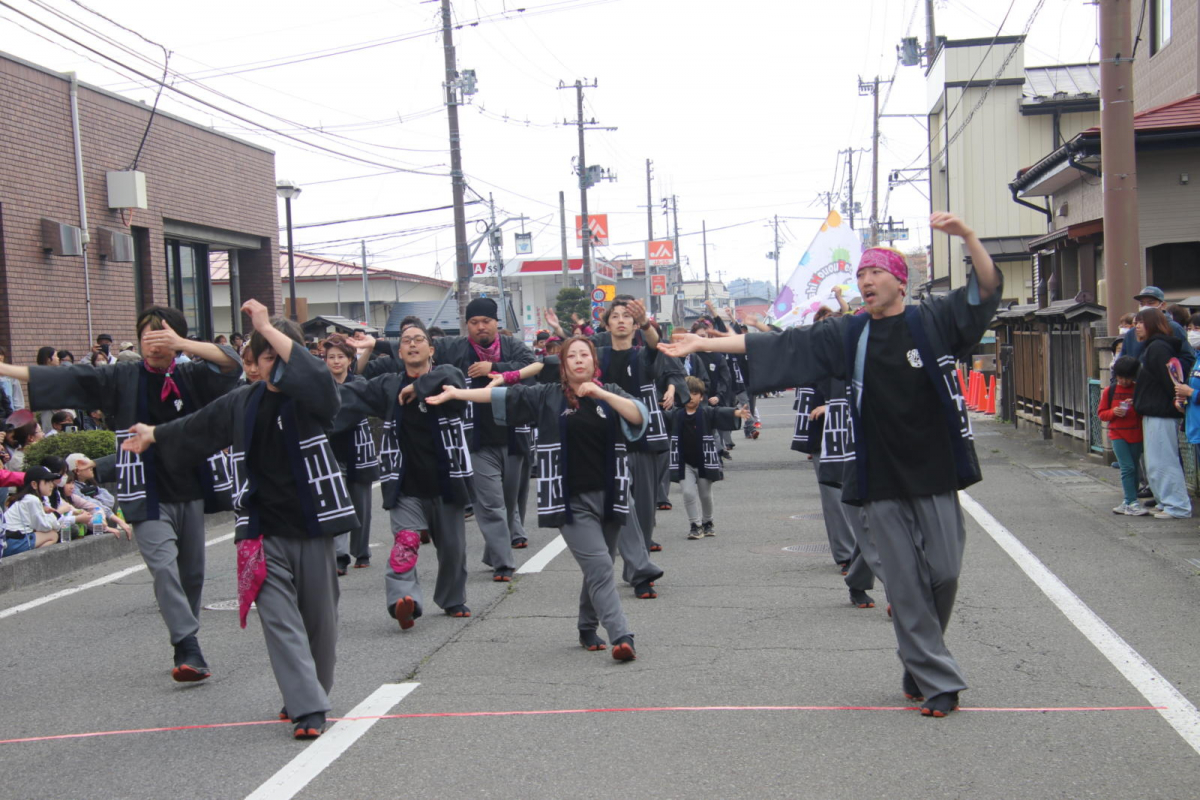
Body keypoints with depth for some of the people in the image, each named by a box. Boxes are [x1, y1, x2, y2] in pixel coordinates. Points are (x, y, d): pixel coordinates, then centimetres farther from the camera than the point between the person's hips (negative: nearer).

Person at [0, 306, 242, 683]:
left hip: (189, 492, 2)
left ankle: (186, 650, 26)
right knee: (164, 567, -18)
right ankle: (189, 650, -19)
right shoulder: (122, 379, 0)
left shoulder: (190, 377, 3)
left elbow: (231, 363, -11)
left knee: (192, 573, 10)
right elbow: (65, 380, -4)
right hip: (147, 494, -2)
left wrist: (182, 344, -22)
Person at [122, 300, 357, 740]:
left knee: (319, 618, 7)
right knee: (280, 619, -7)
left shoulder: (310, 399, -5)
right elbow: (194, 428, 26)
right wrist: (153, 435, 43)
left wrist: (269, 328, -29)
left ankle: (311, 696, 27)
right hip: (263, 533, 2)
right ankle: (308, 708, -8)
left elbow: (316, 377, -30)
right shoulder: (239, 404, 7)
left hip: (312, 526, -2)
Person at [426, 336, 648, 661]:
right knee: (599, 567, -14)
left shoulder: (610, 393, 8)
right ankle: (621, 636, -18)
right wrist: (456, 393, 3)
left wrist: (601, 394, -18)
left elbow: (639, 416, -9)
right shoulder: (548, 396, 4)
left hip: (608, 496, 3)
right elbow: (503, 395, 5)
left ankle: (588, 629, 29)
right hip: (572, 500, -3)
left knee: (598, 570, 11)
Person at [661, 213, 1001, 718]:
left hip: (934, 473, -1)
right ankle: (938, 683, 11)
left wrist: (968, 237, -29)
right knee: (904, 585, 1)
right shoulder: (848, 336, 7)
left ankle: (919, 667, 27)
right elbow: (778, 346, 7)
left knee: (943, 574, 2)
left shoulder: (933, 322, 1)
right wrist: (702, 344, 5)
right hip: (881, 480, 2)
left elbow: (987, 289, -11)